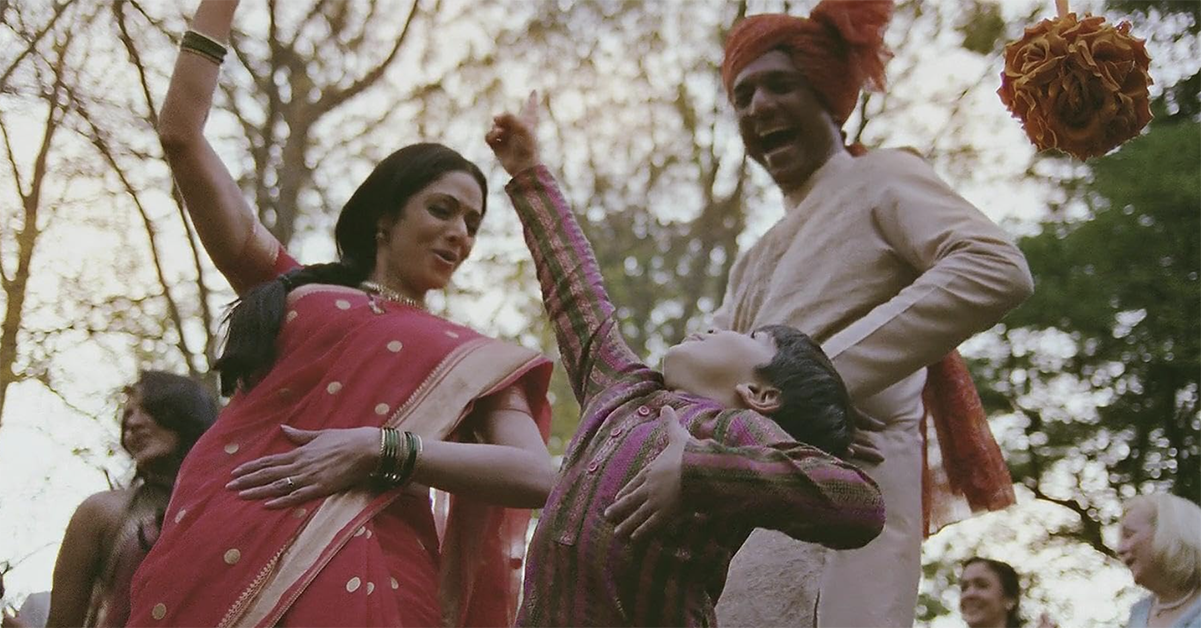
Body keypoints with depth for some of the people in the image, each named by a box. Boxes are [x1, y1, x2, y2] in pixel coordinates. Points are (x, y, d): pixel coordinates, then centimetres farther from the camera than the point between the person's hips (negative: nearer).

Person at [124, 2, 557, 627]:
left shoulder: (472, 359, 18)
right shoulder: (291, 288, 22)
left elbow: (538, 477, 1)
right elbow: (182, 135, 21)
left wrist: (381, 450, -10)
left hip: (361, 578, -1)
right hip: (216, 563, 1)